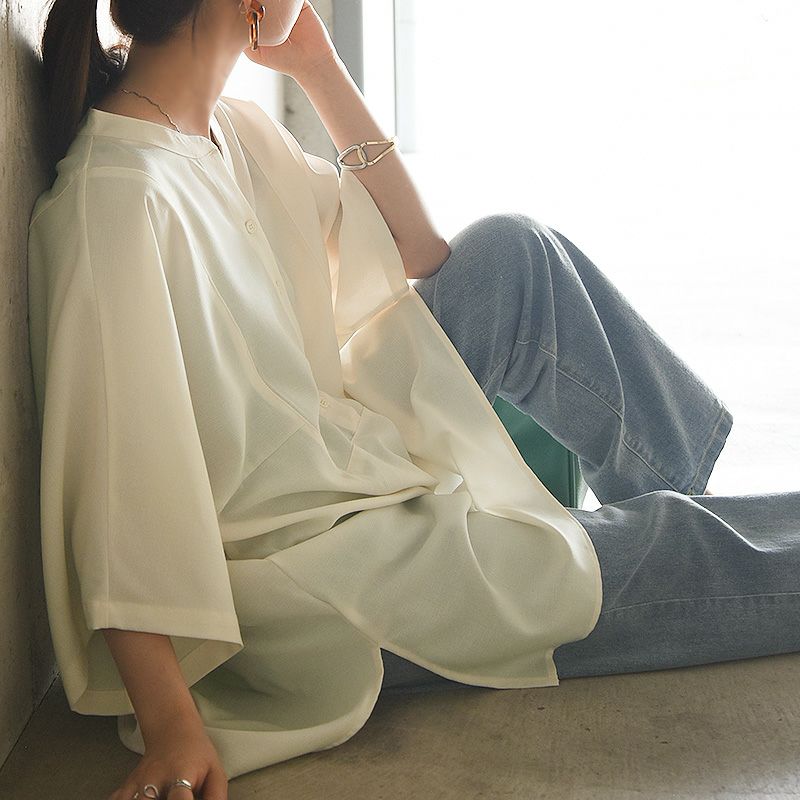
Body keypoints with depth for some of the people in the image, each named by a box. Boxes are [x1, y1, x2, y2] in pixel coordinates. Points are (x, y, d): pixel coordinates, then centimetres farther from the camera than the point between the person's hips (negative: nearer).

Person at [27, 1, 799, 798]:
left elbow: (415, 255, 10)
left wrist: (320, 69, 2)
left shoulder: (237, 134, 3)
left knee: (513, 255, 5)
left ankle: (684, 487, 20)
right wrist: (172, 730, -31)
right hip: (298, 560, -9)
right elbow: (112, 482, -27)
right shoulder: (110, 199, -24)